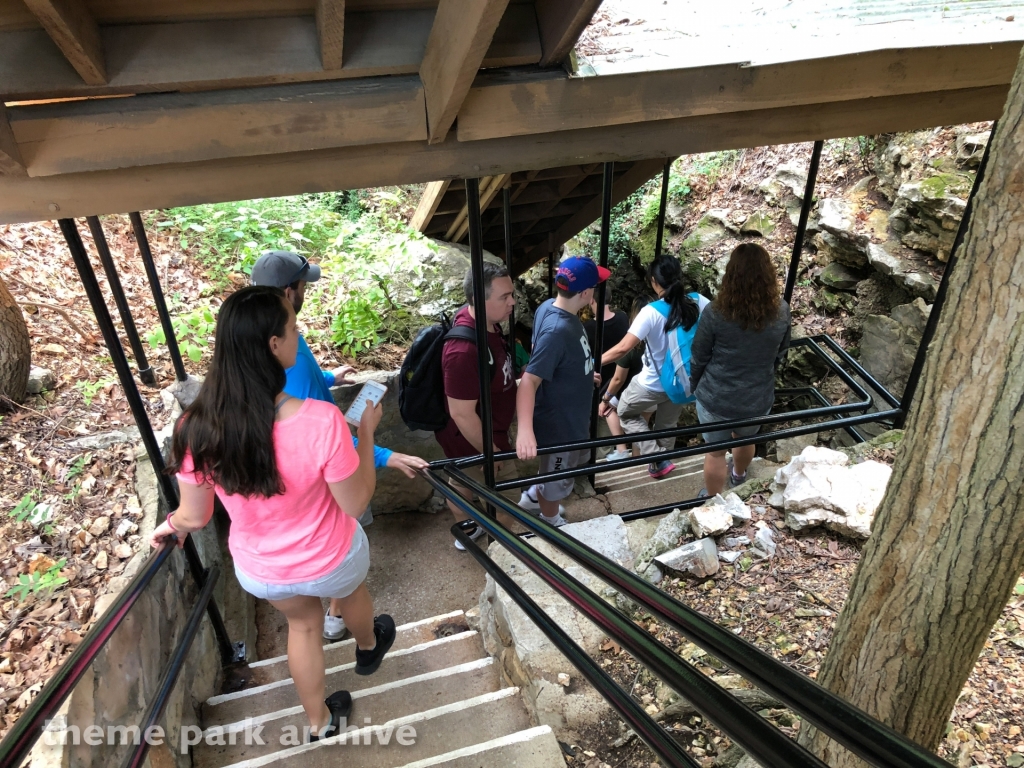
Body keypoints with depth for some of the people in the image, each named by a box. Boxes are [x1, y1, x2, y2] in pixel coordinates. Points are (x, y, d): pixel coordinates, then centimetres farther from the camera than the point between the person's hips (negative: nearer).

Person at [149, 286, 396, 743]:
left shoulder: (198, 428, -25)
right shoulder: (321, 421, -36)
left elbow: (195, 518, -10)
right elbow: (355, 504, -22)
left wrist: (169, 527, 13)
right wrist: (366, 432, -10)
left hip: (259, 571, 3)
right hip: (329, 561, -2)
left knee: (303, 624, 34)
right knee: (351, 588, 36)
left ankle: (320, 722, 57)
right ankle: (368, 647, 69)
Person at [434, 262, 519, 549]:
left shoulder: (486, 321, -9)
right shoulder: (464, 350, -39)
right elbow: (462, 414, -30)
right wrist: (491, 453, -19)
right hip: (474, 440, -9)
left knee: (463, 481, 30)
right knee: (507, 501, 11)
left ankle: (466, 531, 54)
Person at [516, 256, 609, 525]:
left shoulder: (550, 306, -7)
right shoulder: (557, 331, -35)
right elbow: (530, 380, -39)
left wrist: (584, 374, 22)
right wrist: (525, 429, -50)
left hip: (569, 415, 9)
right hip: (559, 422, -9)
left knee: (576, 460, 33)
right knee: (557, 479, 18)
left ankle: (533, 494, 52)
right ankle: (551, 525, 45)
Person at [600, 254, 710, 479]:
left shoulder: (651, 312, -27)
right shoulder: (697, 302, -13)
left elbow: (623, 347, -32)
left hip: (653, 383, -5)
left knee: (626, 412, 21)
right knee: (668, 422, 27)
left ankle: (657, 458, 12)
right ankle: (662, 461, 46)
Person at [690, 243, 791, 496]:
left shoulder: (716, 313, -24)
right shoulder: (781, 311, -13)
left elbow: (699, 358, -12)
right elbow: (780, 354, 3)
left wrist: (694, 385, 8)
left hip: (716, 398, -3)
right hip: (758, 398, 4)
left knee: (715, 451, 20)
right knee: (745, 438, 33)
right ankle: (738, 477, 62)